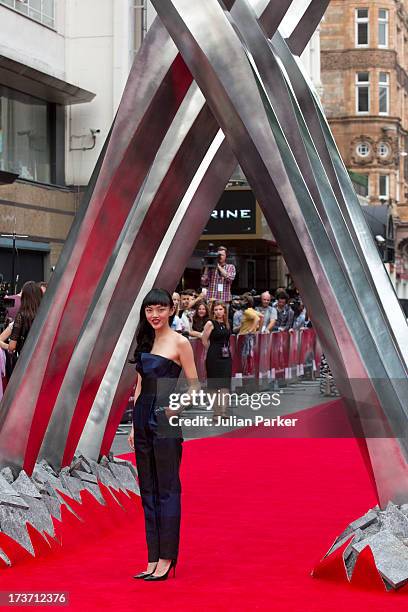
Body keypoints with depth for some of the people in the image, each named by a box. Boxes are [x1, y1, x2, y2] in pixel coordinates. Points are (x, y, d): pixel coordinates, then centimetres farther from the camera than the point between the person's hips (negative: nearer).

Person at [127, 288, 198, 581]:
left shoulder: (180, 342, -6)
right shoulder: (145, 341, 13)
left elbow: (194, 385, -5)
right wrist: (134, 425, 14)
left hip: (165, 419, -7)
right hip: (144, 416, 7)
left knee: (167, 488, -2)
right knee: (148, 489, 9)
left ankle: (166, 560, 3)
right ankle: (153, 559, 15)